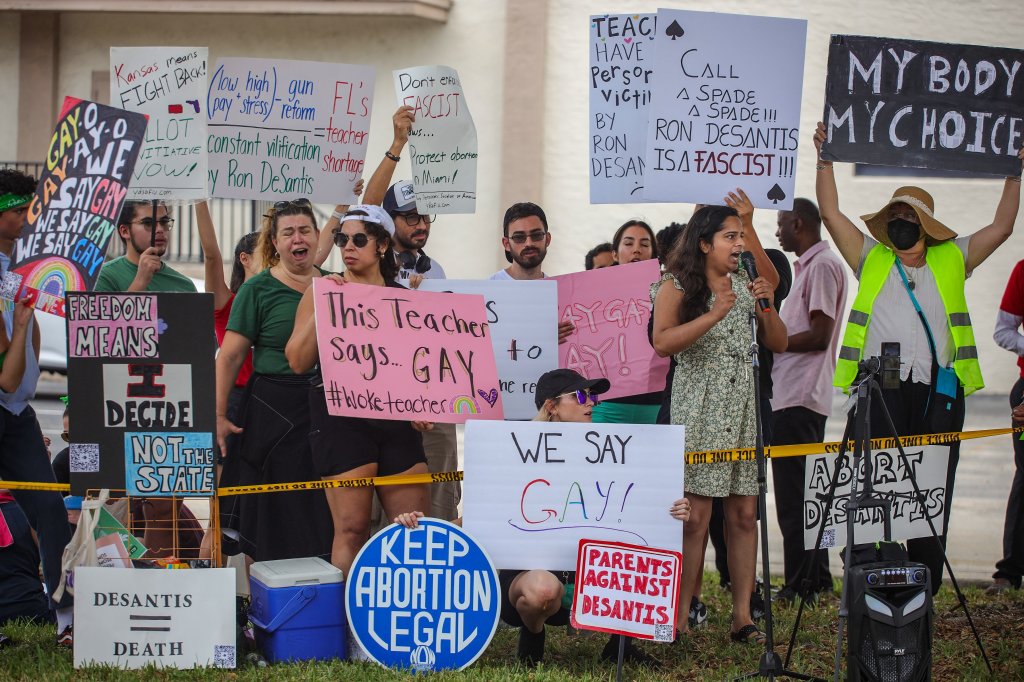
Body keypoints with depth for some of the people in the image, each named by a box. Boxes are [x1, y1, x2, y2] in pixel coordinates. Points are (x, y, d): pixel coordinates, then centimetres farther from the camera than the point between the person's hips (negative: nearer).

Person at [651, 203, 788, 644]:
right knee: (695, 516, -9)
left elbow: (778, 344, 17)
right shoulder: (677, 287, -1)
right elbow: (662, 344, -16)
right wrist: (714, 315, -20)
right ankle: (679, 619, -4)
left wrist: (767, 308, 0)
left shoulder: (746, 286, 16)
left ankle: (742, 615, 5)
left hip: (745, 409, 5)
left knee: (744, 513, 1)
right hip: (699, 410, -5)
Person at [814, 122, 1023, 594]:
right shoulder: (871, 259, 13)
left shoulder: (952, 261, 15)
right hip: (880, 389, -1)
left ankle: (926, 582, 10)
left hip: (938, 390, 1)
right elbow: (831, 213, 10)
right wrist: (825, 159, 5)